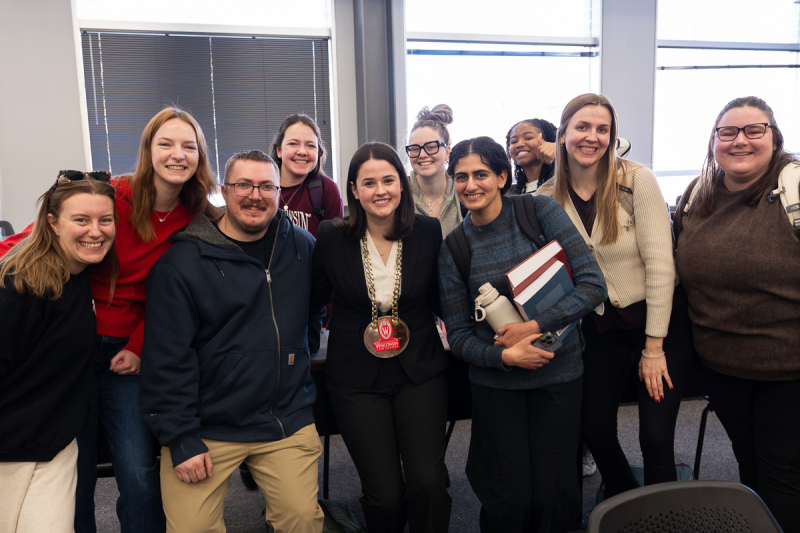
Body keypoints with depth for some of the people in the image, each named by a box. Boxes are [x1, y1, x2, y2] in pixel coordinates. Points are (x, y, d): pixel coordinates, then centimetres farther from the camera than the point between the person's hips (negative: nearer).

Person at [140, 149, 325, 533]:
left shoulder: (303, 247, 3)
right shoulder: (182, 262, -10)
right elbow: (167, 360, -11)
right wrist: (181, 439, -12)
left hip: (289, 423, 3)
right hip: (208, 429, -2)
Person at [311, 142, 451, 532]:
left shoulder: (428, 232, -1)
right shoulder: (332, 238, -4)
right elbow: (314, 299, 9)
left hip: (419, 372, 1)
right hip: (357, 380, 0)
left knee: (428, 482, -14)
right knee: (385, 496, -4)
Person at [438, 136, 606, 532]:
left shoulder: (540, 211, -6)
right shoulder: (453, 249, -2)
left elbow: (593, 284, -10)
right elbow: (457, 335, 1)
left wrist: (534, 327, -18)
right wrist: (505, 355, -16)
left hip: (558, 372, 0)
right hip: (495, 382, 1)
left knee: (554, 494, 7)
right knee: (509, 501, 5)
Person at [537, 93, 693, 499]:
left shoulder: (636, 180, -14)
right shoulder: (549, 198, -4)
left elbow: (659, 263, -15)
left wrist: (654, 346, -15)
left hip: (661, 319, -3)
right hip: (601, 327, 4)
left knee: (655, 437, -5)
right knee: (595, 428, 9)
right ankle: (624, 503, 39)